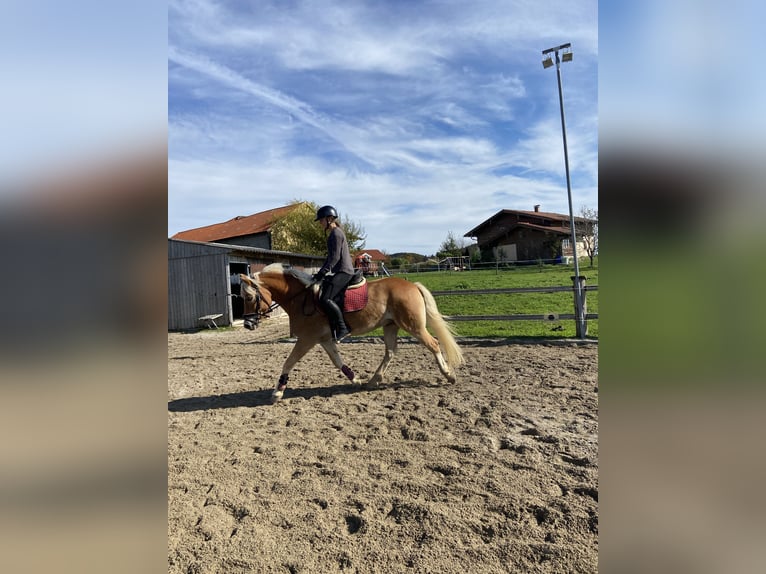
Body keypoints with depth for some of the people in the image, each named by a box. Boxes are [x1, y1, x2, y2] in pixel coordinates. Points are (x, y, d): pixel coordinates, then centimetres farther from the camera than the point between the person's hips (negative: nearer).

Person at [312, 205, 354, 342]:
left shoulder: (336, 233, -10)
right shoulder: (333, 234, 21)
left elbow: (334, 258, -18)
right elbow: (330, 257, 23)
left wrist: (321, 273, -17)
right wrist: (320, 273, 15)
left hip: (343, 272, -11)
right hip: (340, 272, 11)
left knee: (325, 299, -22)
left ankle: (342, 328, -17)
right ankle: (332, 328, 14)